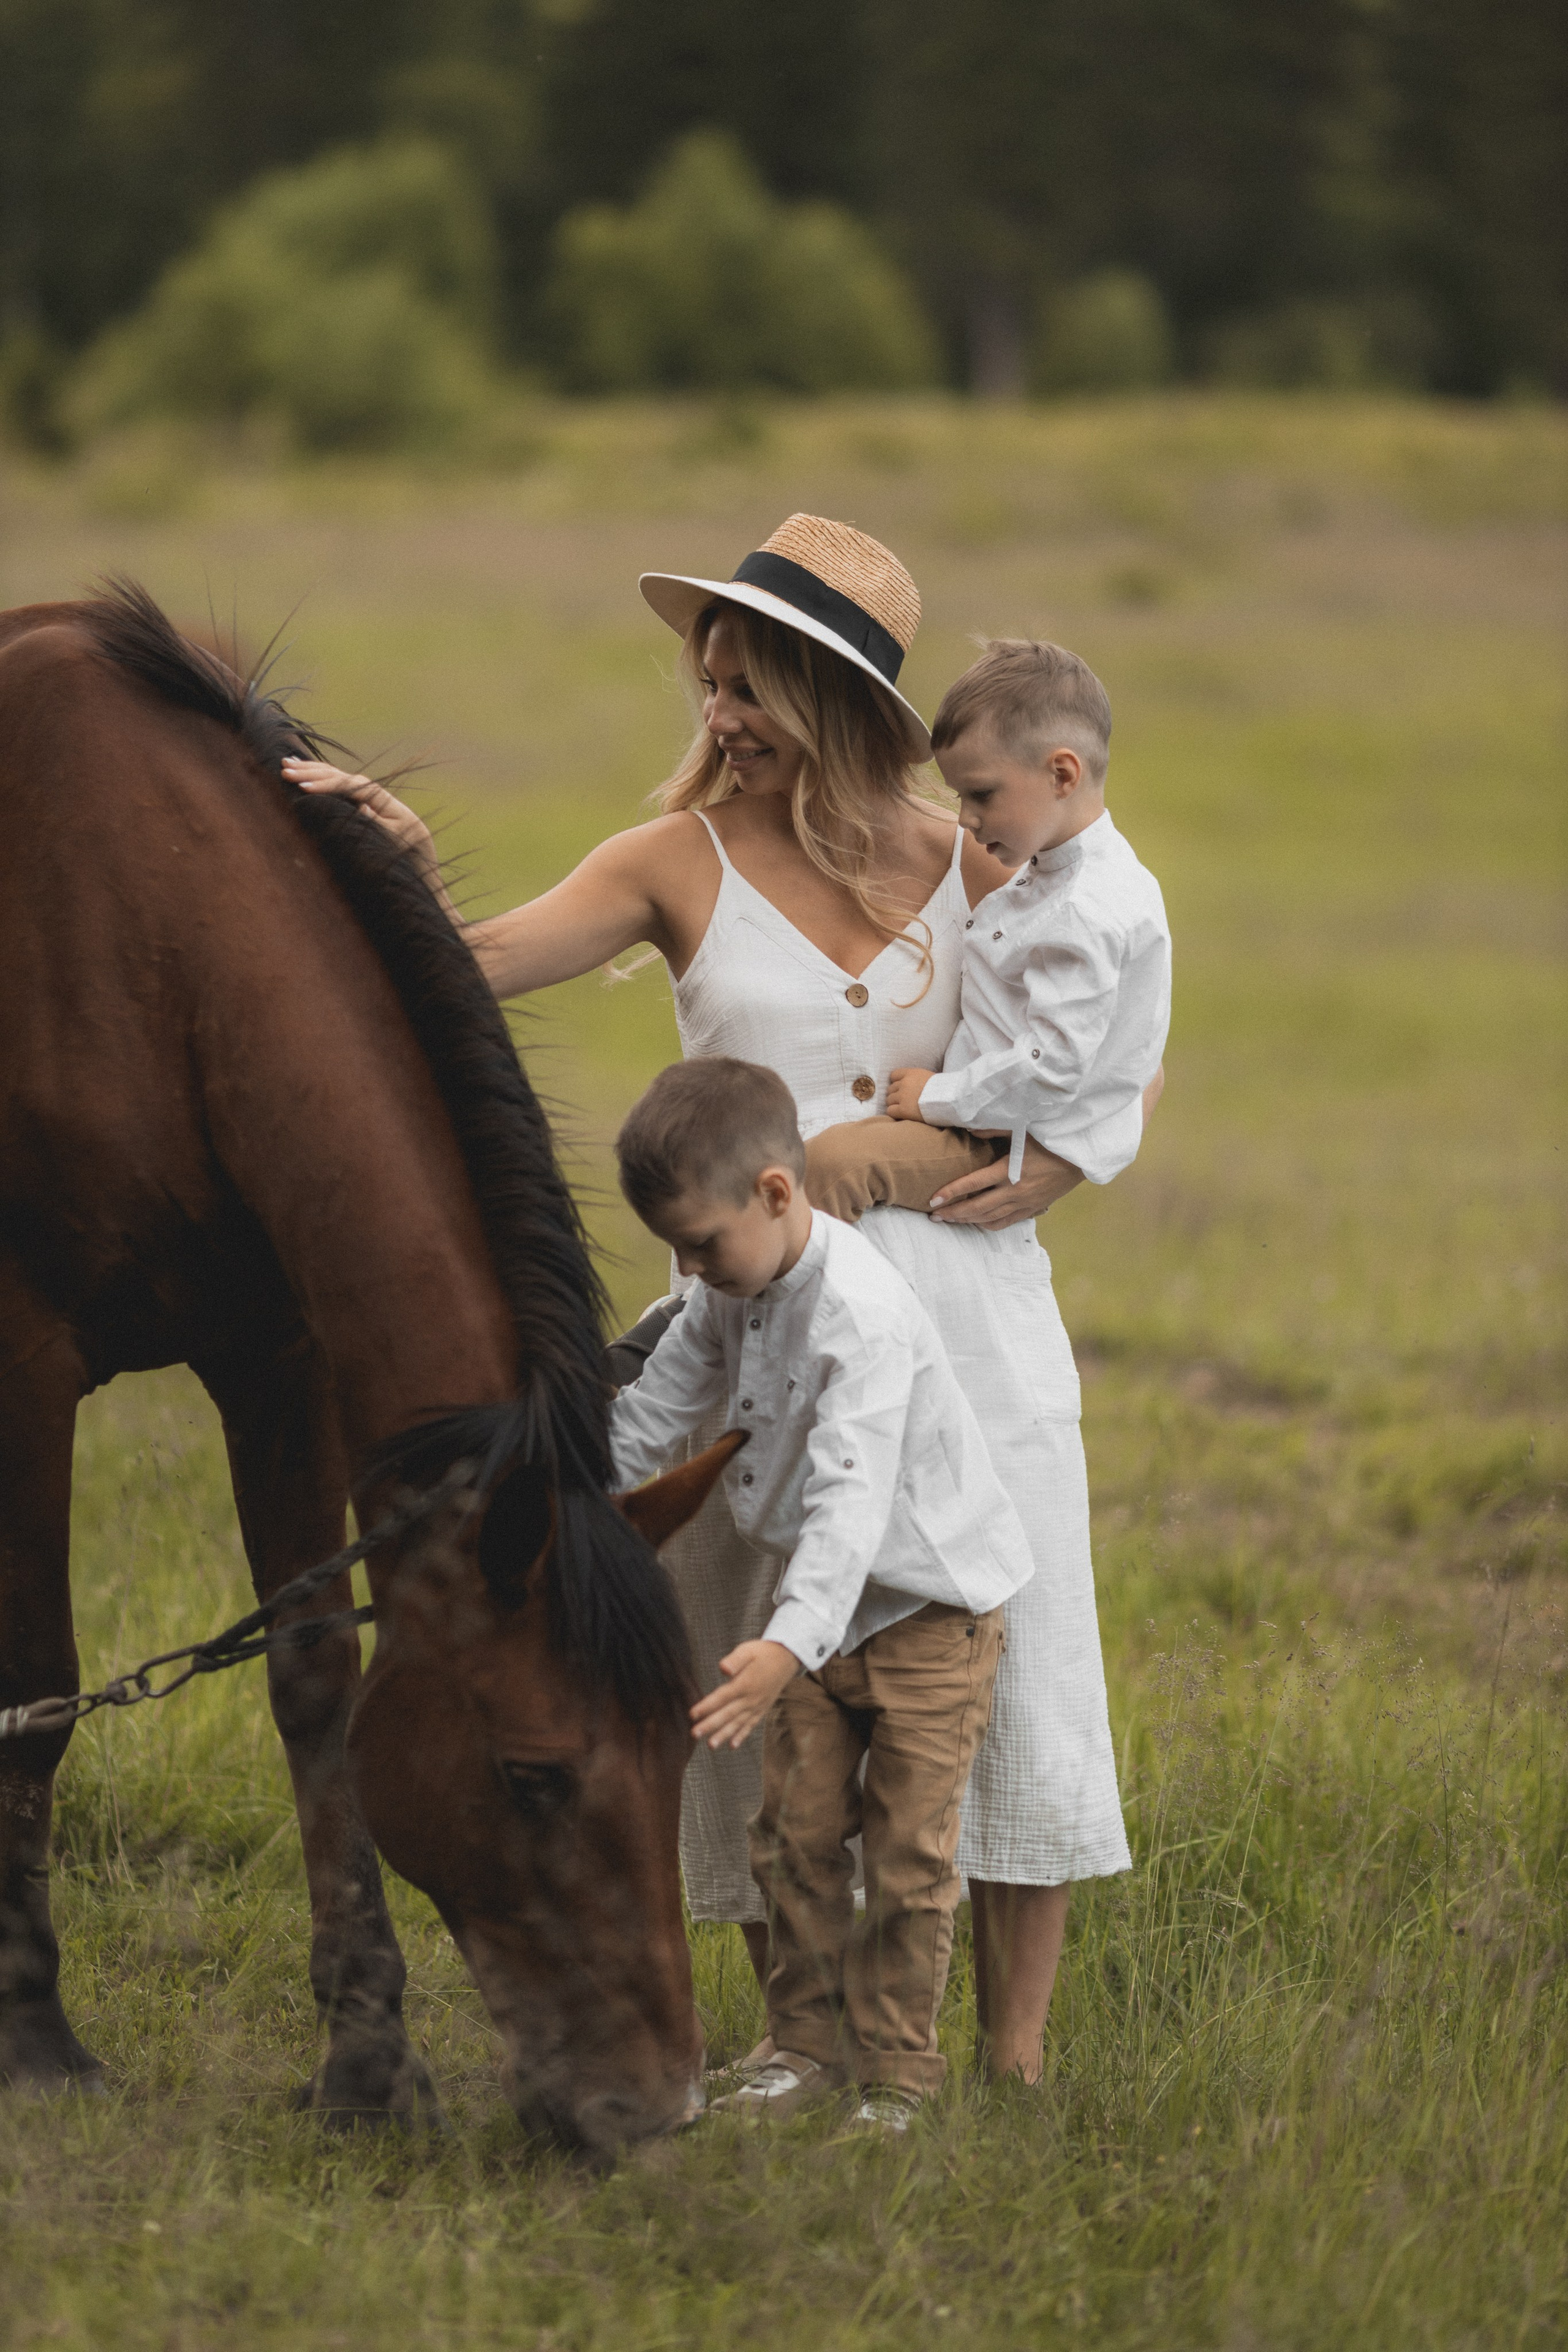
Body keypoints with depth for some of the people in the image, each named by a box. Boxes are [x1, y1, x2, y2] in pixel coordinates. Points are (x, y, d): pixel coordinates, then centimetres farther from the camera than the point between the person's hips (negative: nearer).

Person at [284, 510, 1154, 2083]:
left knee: (1001, 1672, 2)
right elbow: (485, 965, -13)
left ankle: (1013, 2055, 14)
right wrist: (403, 878, -33)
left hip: (971, 1318, 1)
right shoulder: (684, 865, 0)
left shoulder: (971, 869, 4)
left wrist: (1056, 1167, -5)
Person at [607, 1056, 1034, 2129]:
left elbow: (852, 1497, -39)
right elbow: (653, 1411, 13)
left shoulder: (862, 1314, -30)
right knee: (796, 1831, 7)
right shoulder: (737, 1293, -2)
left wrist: (790, 1644, -49)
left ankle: (897, 2071, 7)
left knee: (908, 1848, -3)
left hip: (930, 1605, -8)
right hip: (823, 1606, 8)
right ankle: (809, 2041, 18)